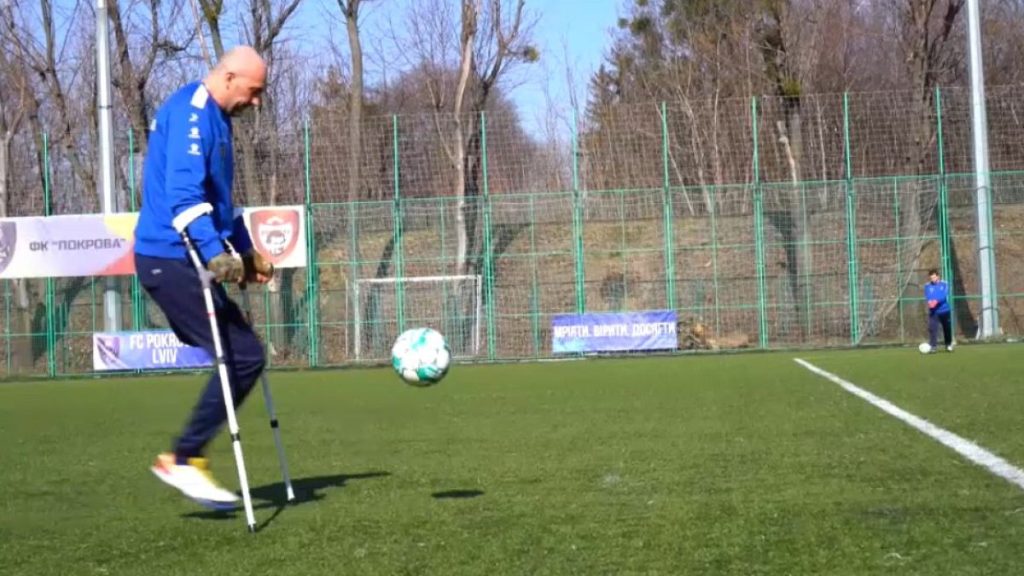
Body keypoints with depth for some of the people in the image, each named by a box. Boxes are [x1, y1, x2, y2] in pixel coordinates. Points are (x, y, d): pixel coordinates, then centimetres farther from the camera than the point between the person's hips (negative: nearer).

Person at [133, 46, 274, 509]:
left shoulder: (214, 119, 20)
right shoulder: (190, 111, -13)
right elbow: (182, 192, -24)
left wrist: (246, 253, 28)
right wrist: (216, 253, -30)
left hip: (185, 261, 10)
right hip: (172, 259, -10)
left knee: (241, 357, 7)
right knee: (242, 358, -12)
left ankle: (185, 458, 10)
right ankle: (183, 459, -6)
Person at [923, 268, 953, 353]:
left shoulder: (944, 284, -2)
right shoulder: (927, 286, 2)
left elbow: (944, 295, -17)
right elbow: (927, 296, -9)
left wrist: (936, 301, -35)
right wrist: (929, 301, -34)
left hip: (944, 310, 0)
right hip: (933, 311, 0)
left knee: (947, 328, 12)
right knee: (932, 328, -15)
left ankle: (949, 345, 31)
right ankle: (932, 346, -16)